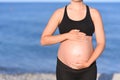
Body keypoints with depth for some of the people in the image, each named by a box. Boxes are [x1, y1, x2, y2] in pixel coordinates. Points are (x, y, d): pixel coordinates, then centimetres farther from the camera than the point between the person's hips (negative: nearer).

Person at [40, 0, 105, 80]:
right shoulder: (59, 13, -3)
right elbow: (43, 40, -6)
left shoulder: (94, 13, -3)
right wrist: (67, 35, -19)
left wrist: (87, 64, -19)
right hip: (65, 68, 0)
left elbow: (101, 43, -5)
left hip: (87, 69, 1)